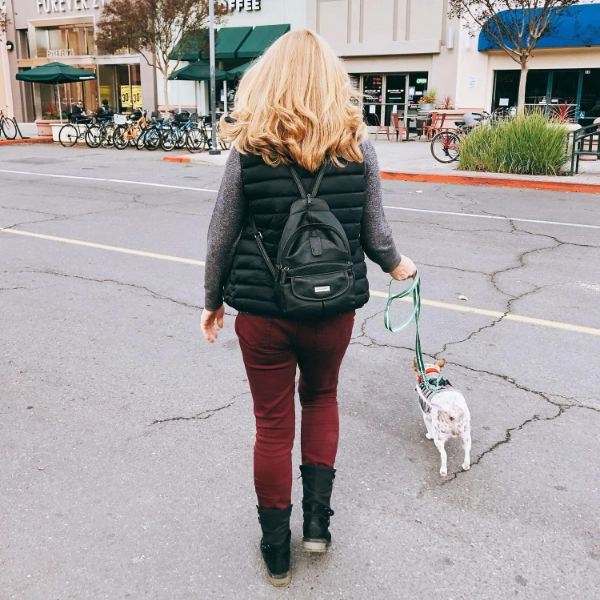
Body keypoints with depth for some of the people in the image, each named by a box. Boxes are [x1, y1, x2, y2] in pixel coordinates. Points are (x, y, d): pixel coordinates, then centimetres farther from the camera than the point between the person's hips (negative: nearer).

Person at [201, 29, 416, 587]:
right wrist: (396, 265, 21)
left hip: (263, 311, -1)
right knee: (321, 397, 28)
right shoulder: (356, 147, -7)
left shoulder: (248, 149, -9)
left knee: (272, 423, 14)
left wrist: (212, 301, 12)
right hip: (333, 310, 2)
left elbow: (221, 237, -3)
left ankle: (276, 550, 30)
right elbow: (375, 235, -1)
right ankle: (317, 518, 27)